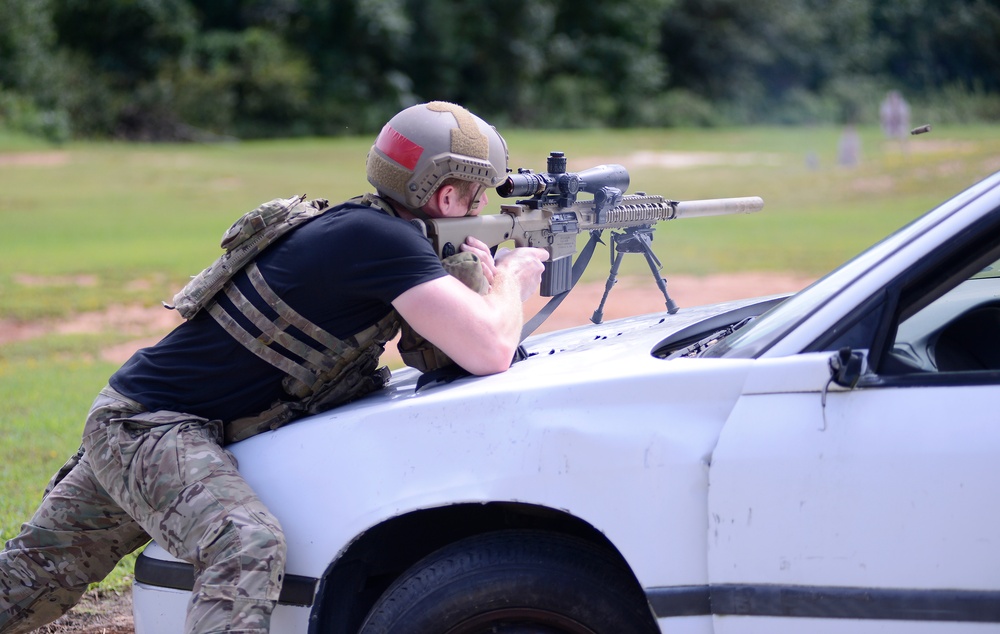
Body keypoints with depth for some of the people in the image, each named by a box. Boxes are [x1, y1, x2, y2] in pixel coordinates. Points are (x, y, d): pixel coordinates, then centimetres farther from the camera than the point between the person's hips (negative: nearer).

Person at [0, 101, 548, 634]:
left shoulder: (358, 224, 6)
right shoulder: (381, 239, -22)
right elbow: (491, 352, -27)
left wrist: (476, 283, 0)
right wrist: (510, 279, -7)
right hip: (151, 426, -10)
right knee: (248, 547, -34)